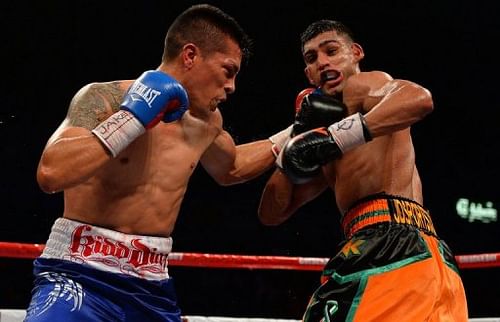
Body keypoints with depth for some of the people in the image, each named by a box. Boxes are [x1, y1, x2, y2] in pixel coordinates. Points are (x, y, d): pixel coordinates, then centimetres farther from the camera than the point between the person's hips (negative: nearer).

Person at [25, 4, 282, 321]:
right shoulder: (105, 99, -11)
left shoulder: (206, 121, 9)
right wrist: (133, 117, -23)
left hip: (151, 287, 6)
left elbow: (230, 168, 33)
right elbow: (50, 173, -27)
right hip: (79, 276, -6)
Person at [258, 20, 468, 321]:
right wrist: (300, 135, 14)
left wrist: (336, 138, -23)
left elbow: (419, 98, -19)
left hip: (393, 240, -10)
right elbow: (273, 213, 24)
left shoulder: (361, 84, 7)